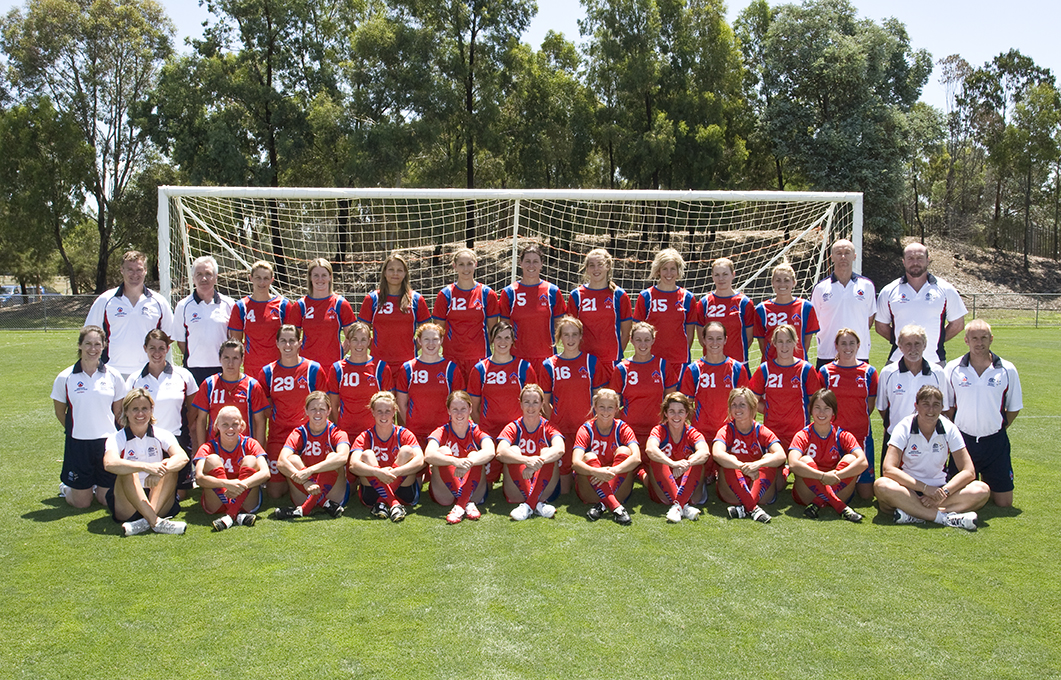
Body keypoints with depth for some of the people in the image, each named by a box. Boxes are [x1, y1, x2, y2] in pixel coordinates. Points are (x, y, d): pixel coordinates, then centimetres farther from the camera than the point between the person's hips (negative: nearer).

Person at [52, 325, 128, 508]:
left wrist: (108, 432, 6)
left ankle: (96, 486, 37)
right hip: (78, 443, -1)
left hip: (108, 441, 2)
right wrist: (76, 430, 11)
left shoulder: (113, 376, 1)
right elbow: (60, 412, 8)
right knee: (81, 502, 4)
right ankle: (65, 487, 36)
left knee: (109, 499, 5)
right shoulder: (65, 378, -3)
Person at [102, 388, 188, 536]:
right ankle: (156, 522, -40)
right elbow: (109, 464, -25)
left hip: (160, 503, 2)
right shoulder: (117, 439, 0)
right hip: (126, 506, -1)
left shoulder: (162, 435, 5)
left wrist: (161, 470, -36)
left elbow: (183, 457, -16)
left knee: (170, 466, -21)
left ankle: (146, 521, -36)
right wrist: (146, 467, -38)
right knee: (127, 471, -27)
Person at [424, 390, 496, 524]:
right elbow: (428, 455, -27)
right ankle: (467, 504, -34)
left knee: (474, 455, -22)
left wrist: (468, 463, -44)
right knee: (443, 451, -21)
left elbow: (490, 452, -25)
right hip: (445, 494, 0)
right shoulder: (442, 432, -4)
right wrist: (455, 461, -44)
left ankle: (459, 507, -38)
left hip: (473, 492, 1)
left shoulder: (477, 432, -2)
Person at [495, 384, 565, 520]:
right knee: (513, 450, -20)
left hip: (544, 490, 0)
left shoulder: (548, 427, 0)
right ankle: (537, 504, -33)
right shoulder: (513, 428, -1)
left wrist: (538, 462, -42)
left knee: (547, 451, -21)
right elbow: (500, 452, -23)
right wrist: (527, 461, -40)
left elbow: (560, 449, -23)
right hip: (518, 491, 0)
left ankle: (527, 505, -33)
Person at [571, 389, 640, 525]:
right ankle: (616, 507, -42)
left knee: (623, 451, -20)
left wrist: (612, 471, -39)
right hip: (590, 491, -1)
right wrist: (597, 472, -43)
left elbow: (636, 458, -22)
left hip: (619, 490, 1)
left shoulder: (623, 429, -3)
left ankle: (602, 505, -33)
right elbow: (575, 462, -22)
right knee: (589, 457, -26)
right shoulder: (586, 429, -6)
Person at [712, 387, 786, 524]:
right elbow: (716, 453, -28)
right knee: (729, 462, -26)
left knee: (769, 458, -22)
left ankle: (744, 508, -37)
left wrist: (757, 464, -40)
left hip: (759, 491, 1)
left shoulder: (762, 432, -2)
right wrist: (743, 467, -44)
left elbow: (781, 455, -21)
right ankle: (753, 509, -38)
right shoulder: (726, 431, -5)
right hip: (732, 493, -1)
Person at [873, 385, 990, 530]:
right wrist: (925, 488, -29)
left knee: (982, 490, -23)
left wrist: (944, 492, -23)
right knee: (881, 485, -35)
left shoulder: (949, 429, -3)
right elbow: (889, 469, -21)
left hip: (939, 489, 3)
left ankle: (914, 514, -33)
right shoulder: (904, 428, -10)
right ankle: (947, 517, -34)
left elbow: (968, 471, -7)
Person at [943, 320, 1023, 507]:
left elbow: (1014, 408, 8)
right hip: (963, 440, 0)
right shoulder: (952, 369, -2)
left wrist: (997, 429, 3)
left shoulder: (1007, 370, -2)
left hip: (995, 442, 0)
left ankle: (986, 481, 33)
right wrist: (956, 432, 2)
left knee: (1004, 502, 3)